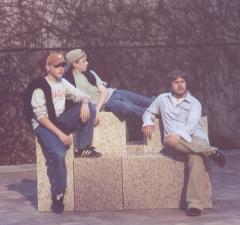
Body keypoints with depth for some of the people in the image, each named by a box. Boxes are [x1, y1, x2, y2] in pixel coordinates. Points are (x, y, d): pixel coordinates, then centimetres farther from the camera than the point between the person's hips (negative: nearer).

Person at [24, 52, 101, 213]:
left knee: (89, 107, -12)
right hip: (44, 125, -6)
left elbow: (82, 96, 10)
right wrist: (60, 134, -23)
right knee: (58, 154, -33)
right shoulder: (39, 87, -10)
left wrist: (84, 103, -17)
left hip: (61, 121, 6)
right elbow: (41, 116, -16)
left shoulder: (63, 83, 10)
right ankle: (57, 196, -21)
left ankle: (84, 147, -7)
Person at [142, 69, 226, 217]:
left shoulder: (194, 103, 7)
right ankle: (211, 152, -33)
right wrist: (148, 122, 8)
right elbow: (149, 112, 34)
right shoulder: (163, 99, 21)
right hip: (174, 139, 2)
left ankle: (194, 203, -46)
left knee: (196, 157, -37)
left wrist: (178, 134, -29)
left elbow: (192, 124, -9)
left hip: (195, 139, -2)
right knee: (168, 141, -37)